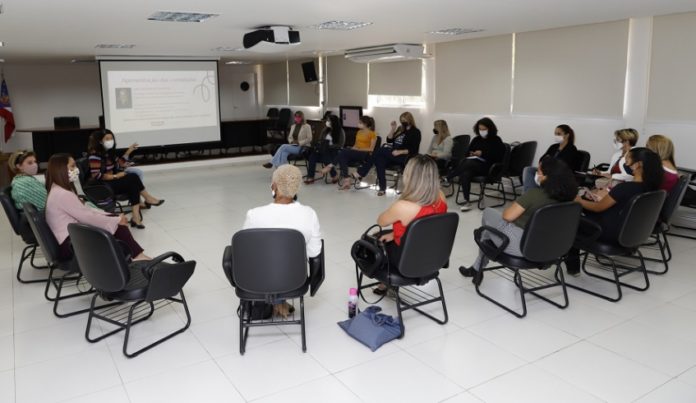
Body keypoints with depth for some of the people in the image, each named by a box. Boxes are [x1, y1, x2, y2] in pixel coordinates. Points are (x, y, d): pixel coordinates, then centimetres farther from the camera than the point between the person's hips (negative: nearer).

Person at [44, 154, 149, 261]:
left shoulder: (58, 191, 13)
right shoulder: (63, 194, -20)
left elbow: (85, 210, 13)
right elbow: (87, 217, -20)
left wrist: (115, 218, 4)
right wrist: (117, 220, -10)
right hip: (70, 245, -9)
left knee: (115, 221, 3)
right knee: (117, 226, -10)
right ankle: (137, 255, 0)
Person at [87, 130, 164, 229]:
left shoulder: (109, 152, 13)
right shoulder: (95, 154, -14)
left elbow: (119, 165, 17)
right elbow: (96, 175, -20)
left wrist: (128, 152, 11)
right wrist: (115, 176, -18)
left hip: (112, 182, 8)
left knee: (133, 185, -20)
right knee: (133, 178, -22)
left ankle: (135, 216, -27)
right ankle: (148, 199, -6)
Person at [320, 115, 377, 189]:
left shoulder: (372, 134, -2)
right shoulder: (359, 132, 20)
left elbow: (371, 149, -8)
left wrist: (359, 149, -16)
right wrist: (353, 148, 0)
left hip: (365, 154, -7)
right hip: (355, 153, 7)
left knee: (344, 151, -30)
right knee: (343, 157, -28)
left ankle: (330, 166, -21)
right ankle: (346, 181, -36)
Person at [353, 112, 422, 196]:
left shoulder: (415, 132, 0)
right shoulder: (400, 129, 19)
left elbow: (413, 150, -9)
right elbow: (389, 140, 16)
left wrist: (400, 152, -20)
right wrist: (393, 129, 3)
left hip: (404, 158, -6)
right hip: (393, 155, 6)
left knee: (381, 150, -25)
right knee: (379, 159, -28)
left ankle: (360, 173, -21)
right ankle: (382, 188, -32)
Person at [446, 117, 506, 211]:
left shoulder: (496, 140, 5)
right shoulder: (476, 139, 19)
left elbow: (498, 157, -5)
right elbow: (468, 151, 27)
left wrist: (483, 153, -12)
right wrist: (471, 153, 2)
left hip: (487, 166, -4)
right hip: (473, 165, 4)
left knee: (468, 163, -36)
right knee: (465, 174, -34)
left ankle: (448, 178, -29)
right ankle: (466, 201, -34)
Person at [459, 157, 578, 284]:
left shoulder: (535, 193, -24)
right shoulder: (563, 196, -3)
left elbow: (507, 216, -17)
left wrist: (509, 208, 4)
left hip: (521, 246, -7)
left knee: (488, 213, 17)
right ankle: (477, 267, 34)